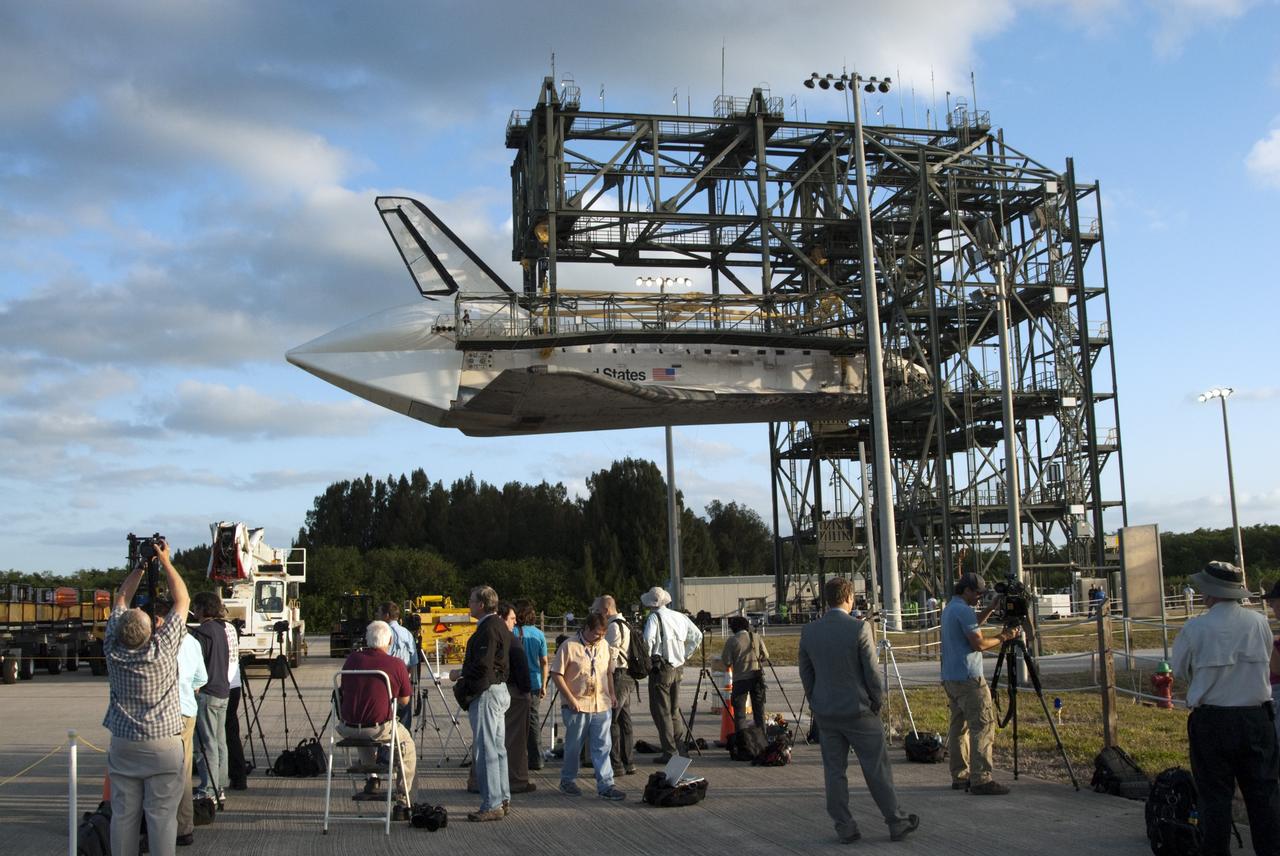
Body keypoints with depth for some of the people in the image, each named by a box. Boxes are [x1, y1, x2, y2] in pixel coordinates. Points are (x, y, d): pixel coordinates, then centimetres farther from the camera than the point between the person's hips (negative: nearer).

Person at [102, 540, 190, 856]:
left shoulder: (112, 649, -6)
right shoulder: (162, 648, -15)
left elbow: (121, 599, 9)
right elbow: (182, 600, -4)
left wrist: (141, 566, 14)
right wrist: (165, 562, 4)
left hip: (123, 744, 4)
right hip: (163, 744, -3)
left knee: (123, 814, 8)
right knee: (162, 815, -1)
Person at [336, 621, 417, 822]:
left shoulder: (351, 659, 2)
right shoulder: (396, 664, -7)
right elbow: (404, 700, 3)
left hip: (348, 728, 4)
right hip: (380, 728, -4)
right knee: (406, 745, 24)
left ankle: (372, 782, 41)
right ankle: (403, 803, 19)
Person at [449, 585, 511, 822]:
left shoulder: (488, 629, -17)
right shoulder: (499, 626, 15)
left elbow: (482, 666, -24)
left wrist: (460, 674, -8)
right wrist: (464, 673, 17)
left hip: (486, 693, -11)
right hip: (499, 689, 11)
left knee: (486, 749, -6)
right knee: (498, 748, 15)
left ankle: (492, 806, -3)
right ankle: (503, 800, 21)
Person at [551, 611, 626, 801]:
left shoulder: (604, 645, 10)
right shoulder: (569, 646, -10)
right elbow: (556, 674, -9)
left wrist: (611, 694, 12)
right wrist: (570, 698, -13)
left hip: (601, 706, 5)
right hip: (577, 706, -5)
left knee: (603, 746, 1)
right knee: (573, 746, 7)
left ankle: (605, 785, 3)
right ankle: (567, 781, 24)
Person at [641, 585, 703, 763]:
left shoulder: (654, 617, -11)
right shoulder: (680, 617, 8)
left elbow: (648, 641, -25)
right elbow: (697, 636, 14)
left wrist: (646, 661, -10)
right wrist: (685, 656, 16)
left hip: (661, 669, -7)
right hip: (678, 668, 7)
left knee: (661, 712, -1)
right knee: (674, 710, 17)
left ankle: (670, 752, -3)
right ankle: (678, 748, 20)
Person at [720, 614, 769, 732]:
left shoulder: (731, 641, -8)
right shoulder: (756, 638, 4)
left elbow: (726, 661, -9)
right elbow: (765, 656, 5)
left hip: (740, 679, -4)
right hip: (757, 677, 4)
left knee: (739, 712, 2)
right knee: (759, 709, 13)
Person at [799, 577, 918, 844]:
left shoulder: (808, 632, -1)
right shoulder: (859, 628, -15)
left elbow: (805, 673, 6)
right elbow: (871, 671, -11)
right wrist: (877, 701, 4)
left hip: (825, 713, 4)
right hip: (858, 711, -4)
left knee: (834, 770, 9)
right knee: (877, 768, 6)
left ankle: (845, 828, 12)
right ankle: (896, 823, 15)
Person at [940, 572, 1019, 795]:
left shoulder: (949, 608, 16)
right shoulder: (963, 610, -14)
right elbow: (979, 643, -17)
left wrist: (991, 608, 21)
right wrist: (1004, 637, -4)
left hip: (950, 678, 10)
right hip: (968, 678, -10)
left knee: (959, 726, 12)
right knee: (983, 725, -9)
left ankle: (960, 776, 15)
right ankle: (980, 780, -12)